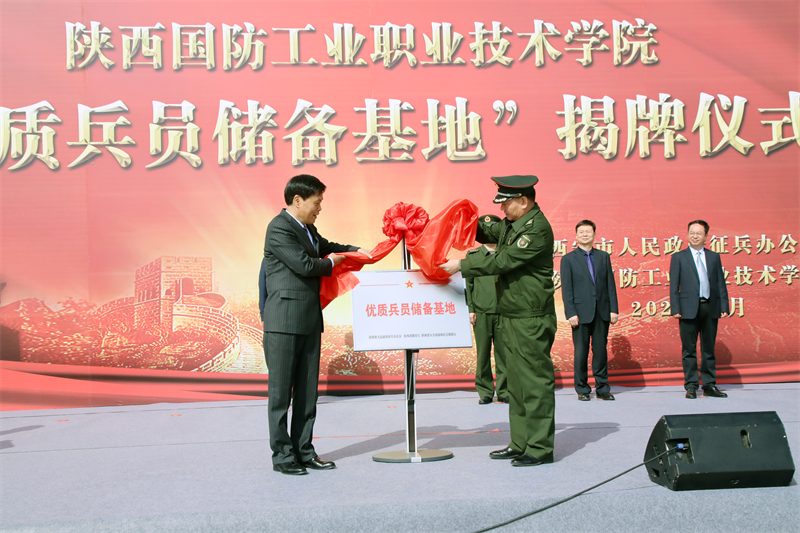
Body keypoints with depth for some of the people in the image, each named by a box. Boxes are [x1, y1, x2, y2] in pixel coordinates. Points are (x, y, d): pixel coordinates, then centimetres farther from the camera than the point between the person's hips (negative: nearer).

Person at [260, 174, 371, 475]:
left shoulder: (308, 229, 18)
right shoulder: (279, 228, -10)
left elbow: (325, 247, 35)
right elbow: (304, 264, -17)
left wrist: (355, 251, 19)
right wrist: (331, 262, 2)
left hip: (310, 321, 9)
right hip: (284, 321, -9)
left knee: (307, 390, 11)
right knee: (281, 391, 0)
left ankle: (303, 450, 19)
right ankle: (282, 454, 8)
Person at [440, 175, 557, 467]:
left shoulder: (537, 229, -17)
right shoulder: (511, 224, 13)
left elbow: (502, 261, -19)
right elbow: (488, 233, 30)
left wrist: (461, 265, -13)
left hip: (532, 320, -10)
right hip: (511, 317, 10)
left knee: (535, 382, -4)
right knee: (517, 382, 14)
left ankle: (540, 448, 5)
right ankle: (520, 443, 23)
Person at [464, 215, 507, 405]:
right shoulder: (473, 255, 8)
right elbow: (468, 283, 8)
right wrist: (470, 309, 1)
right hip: (481, 312, 0)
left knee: (503, 353, 3)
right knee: (483, 353, 2)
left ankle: (504, 391, 13)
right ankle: (485, 392, 13)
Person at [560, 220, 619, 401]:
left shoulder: (603, 257, 11)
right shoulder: (568, 259, 3)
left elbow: (610, 284, 9)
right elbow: (566, 289, -2)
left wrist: (614, 309, 2)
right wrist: (571, 313, -10)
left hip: (602, 311, 3)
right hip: (581, 312, -2)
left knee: (601, 350, 6)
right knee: (581, 352, 2)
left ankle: (602, 388, 15)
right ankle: (582, 390, 12)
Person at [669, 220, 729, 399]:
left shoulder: (714, 257, 12)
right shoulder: (679, 257, 4)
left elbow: (720, 283, 10)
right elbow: (674, 286, 0)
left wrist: (724, 306, 2)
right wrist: (675, 309, -8)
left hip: (710, 308, 3)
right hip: (689, 309, -2)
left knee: (709, 349, 9)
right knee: (689, 350, 2)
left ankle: (709, 385, 17)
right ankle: (691, 386, 9)